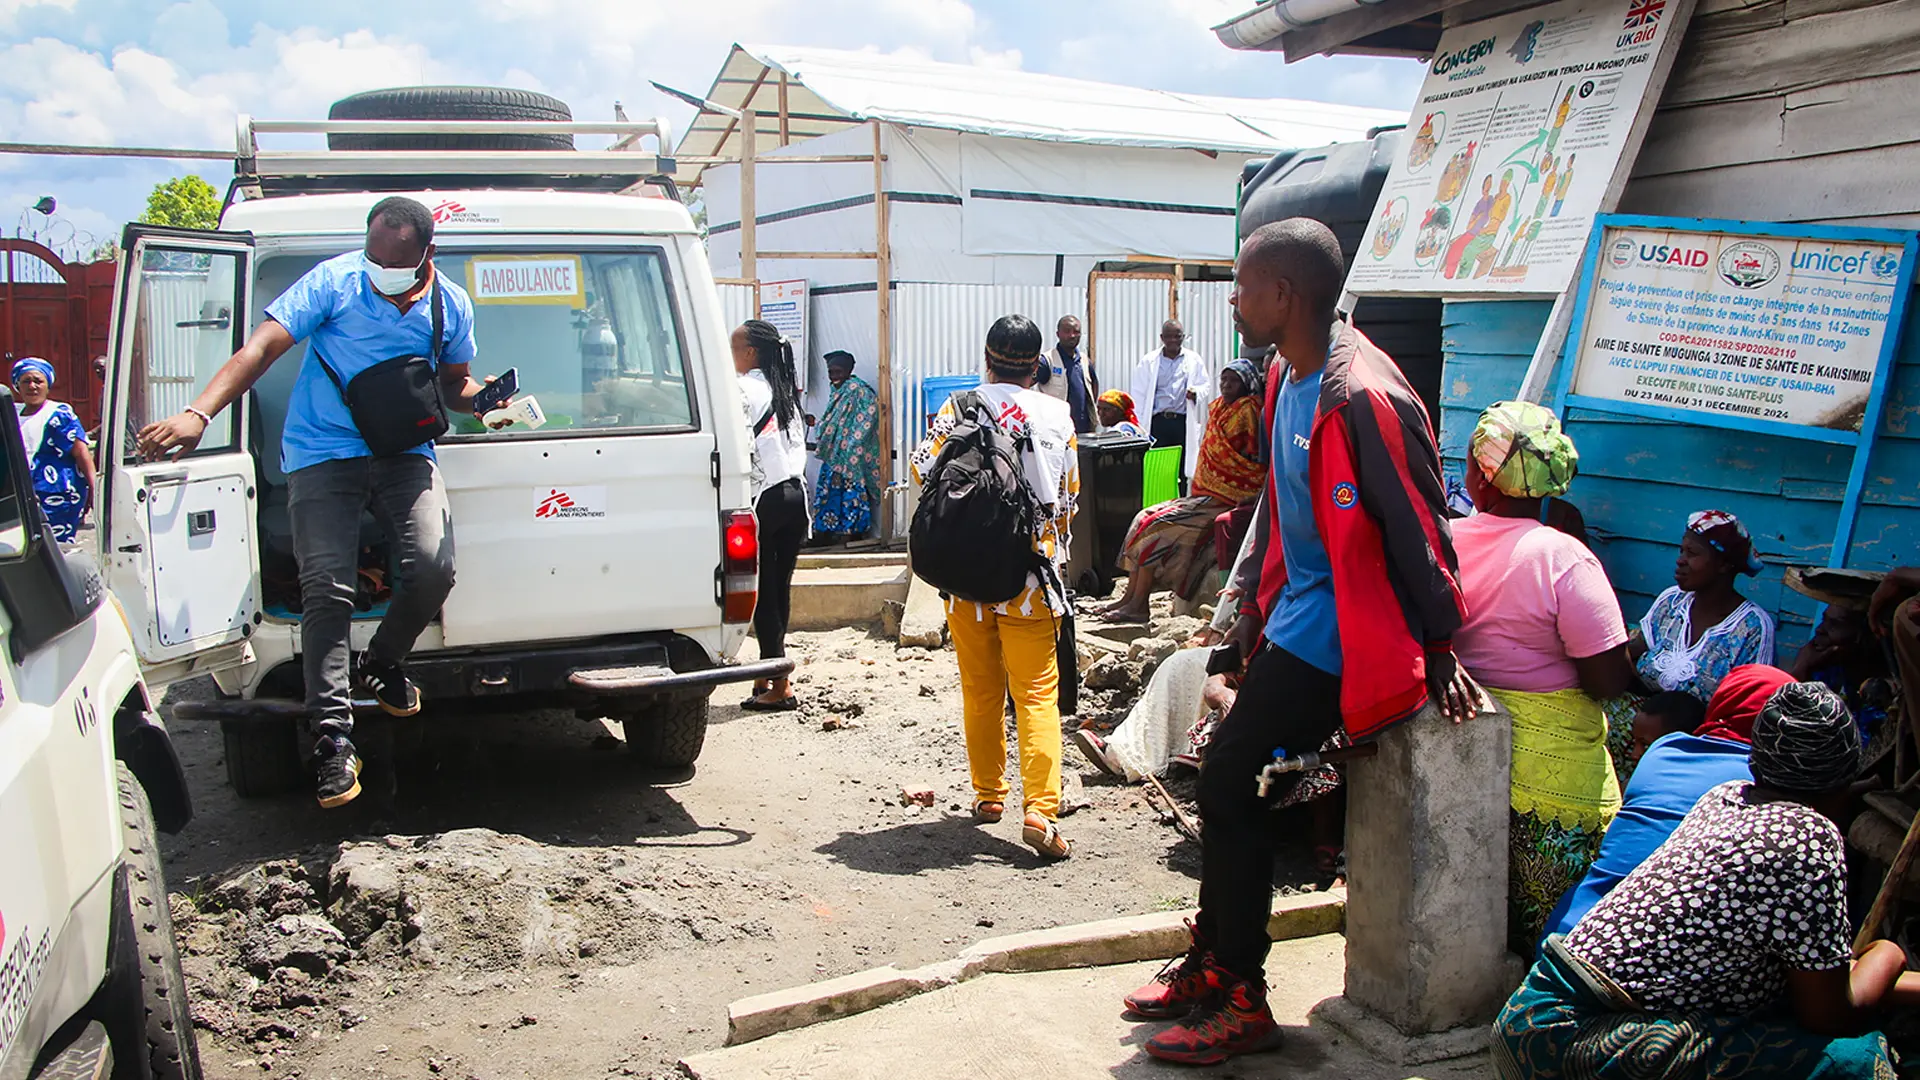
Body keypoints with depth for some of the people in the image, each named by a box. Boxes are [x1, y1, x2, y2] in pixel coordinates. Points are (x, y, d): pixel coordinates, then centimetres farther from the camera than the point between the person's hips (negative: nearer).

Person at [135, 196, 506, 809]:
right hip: (323, 453, -2)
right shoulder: (335, 282, -7)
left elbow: (454, 384, 19)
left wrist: (482, 396, -7)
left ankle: (381, 664, 13)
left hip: (404, 452, 3)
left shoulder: (451, 307, 4)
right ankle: (332, 737, -8)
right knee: (327, 588, -13)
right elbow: (261, 349, -14)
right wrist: (198, 415, -27)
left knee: (433, 566, -18)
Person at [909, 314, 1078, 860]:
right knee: (1036, 693, -1)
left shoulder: (960, 407, -3)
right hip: (1030, 576, -1)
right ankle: (1040, 810, -11)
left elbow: (923, 467, -5)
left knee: (980, 690, 15)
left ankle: (988, 794, 26)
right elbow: (1068, 498, 9)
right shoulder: (1057, 416, 1)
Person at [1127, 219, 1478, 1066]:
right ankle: (1212, 962, 28)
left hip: (1335, 635, -10)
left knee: (1228, 779, -10)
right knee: (1231, 777, 13)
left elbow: (1418, 528, -19)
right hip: (1297, 617, 10)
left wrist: (1439, 649, -13)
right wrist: (1258, 609, 22)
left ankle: (1240, 1002, 3)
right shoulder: (1289, 378, 8)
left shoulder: (1361, 398, -23)